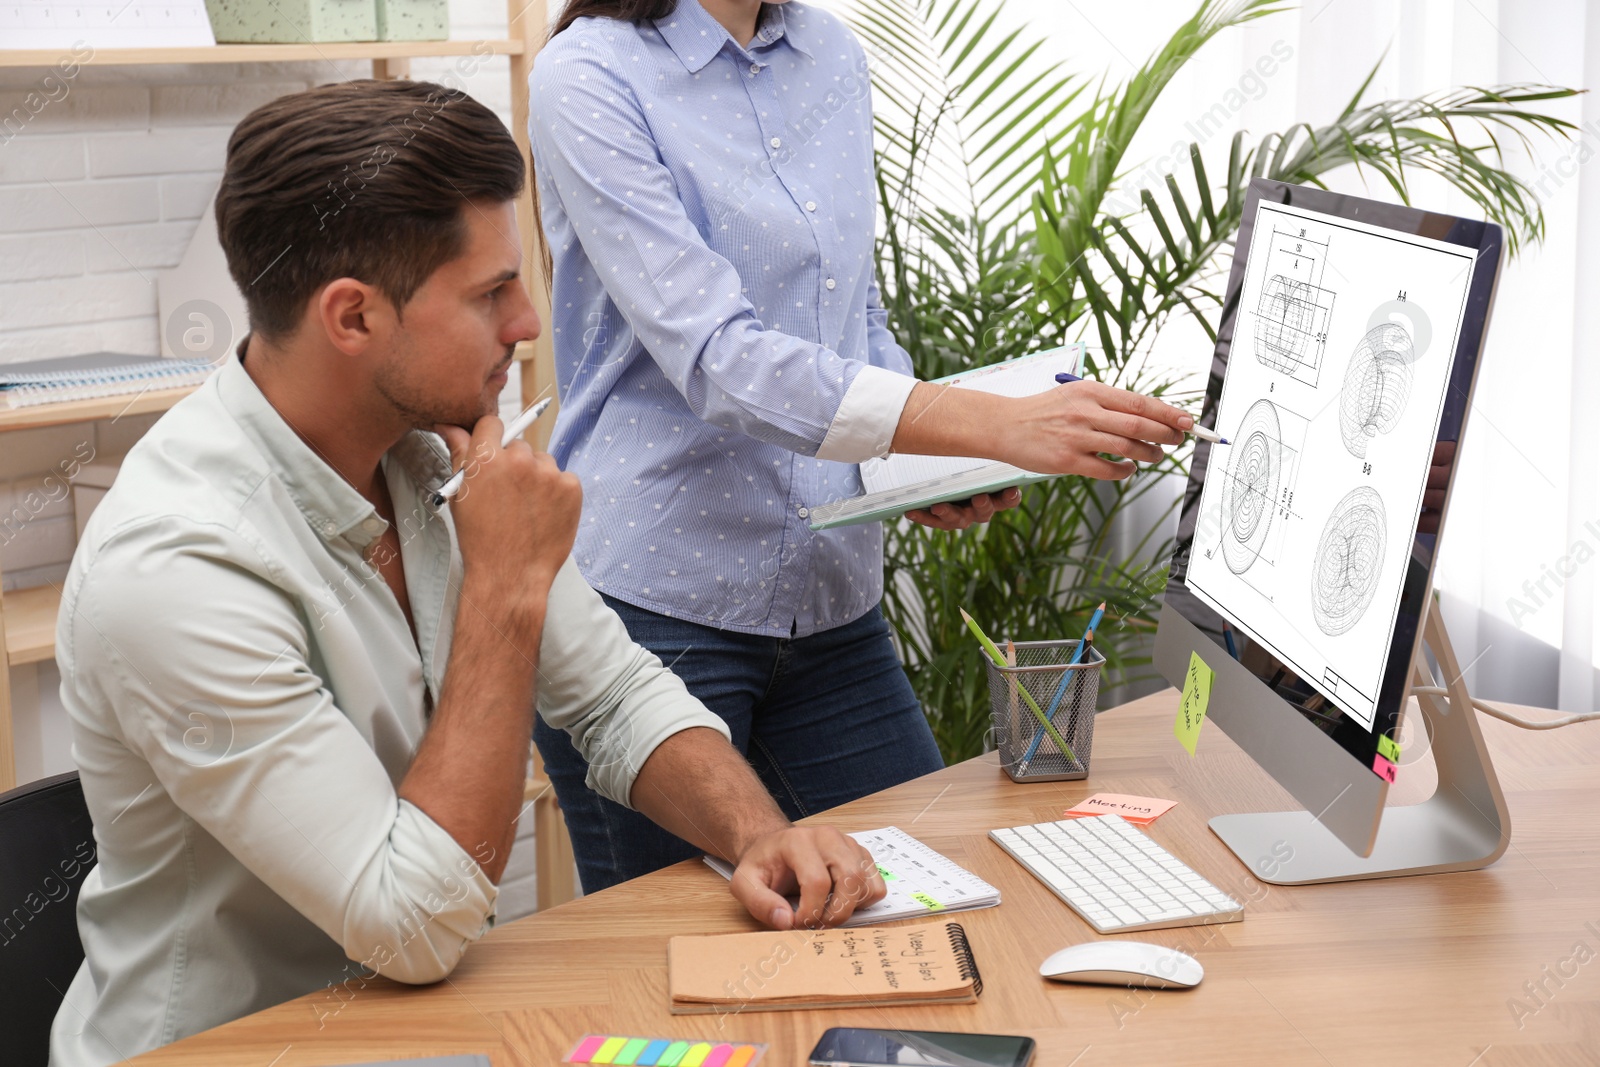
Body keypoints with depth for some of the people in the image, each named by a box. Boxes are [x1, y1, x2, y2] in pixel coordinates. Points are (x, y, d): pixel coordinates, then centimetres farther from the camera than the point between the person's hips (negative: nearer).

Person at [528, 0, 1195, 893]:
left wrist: (934, 473, 0)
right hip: (656, 600, -6)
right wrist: (1001, 426, -31)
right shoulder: (590, 79, -12)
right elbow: (716, 359, -24)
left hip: (831, 600, 6)